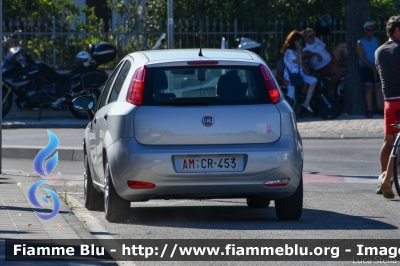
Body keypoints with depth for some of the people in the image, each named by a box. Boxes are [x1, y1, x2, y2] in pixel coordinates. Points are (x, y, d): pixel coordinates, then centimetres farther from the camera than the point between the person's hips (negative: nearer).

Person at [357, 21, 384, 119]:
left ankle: (380, 108, 0)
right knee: (369, 87, -6)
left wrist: (377, 67, -13)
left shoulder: (376, 40, 6)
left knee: (378, 87, -1)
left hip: (376, 67, 3)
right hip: (366, 67, -3)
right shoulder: (360, 43, -4)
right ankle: (369, 110, -7)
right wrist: (373, 67, -16)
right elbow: (362, 58, -10)